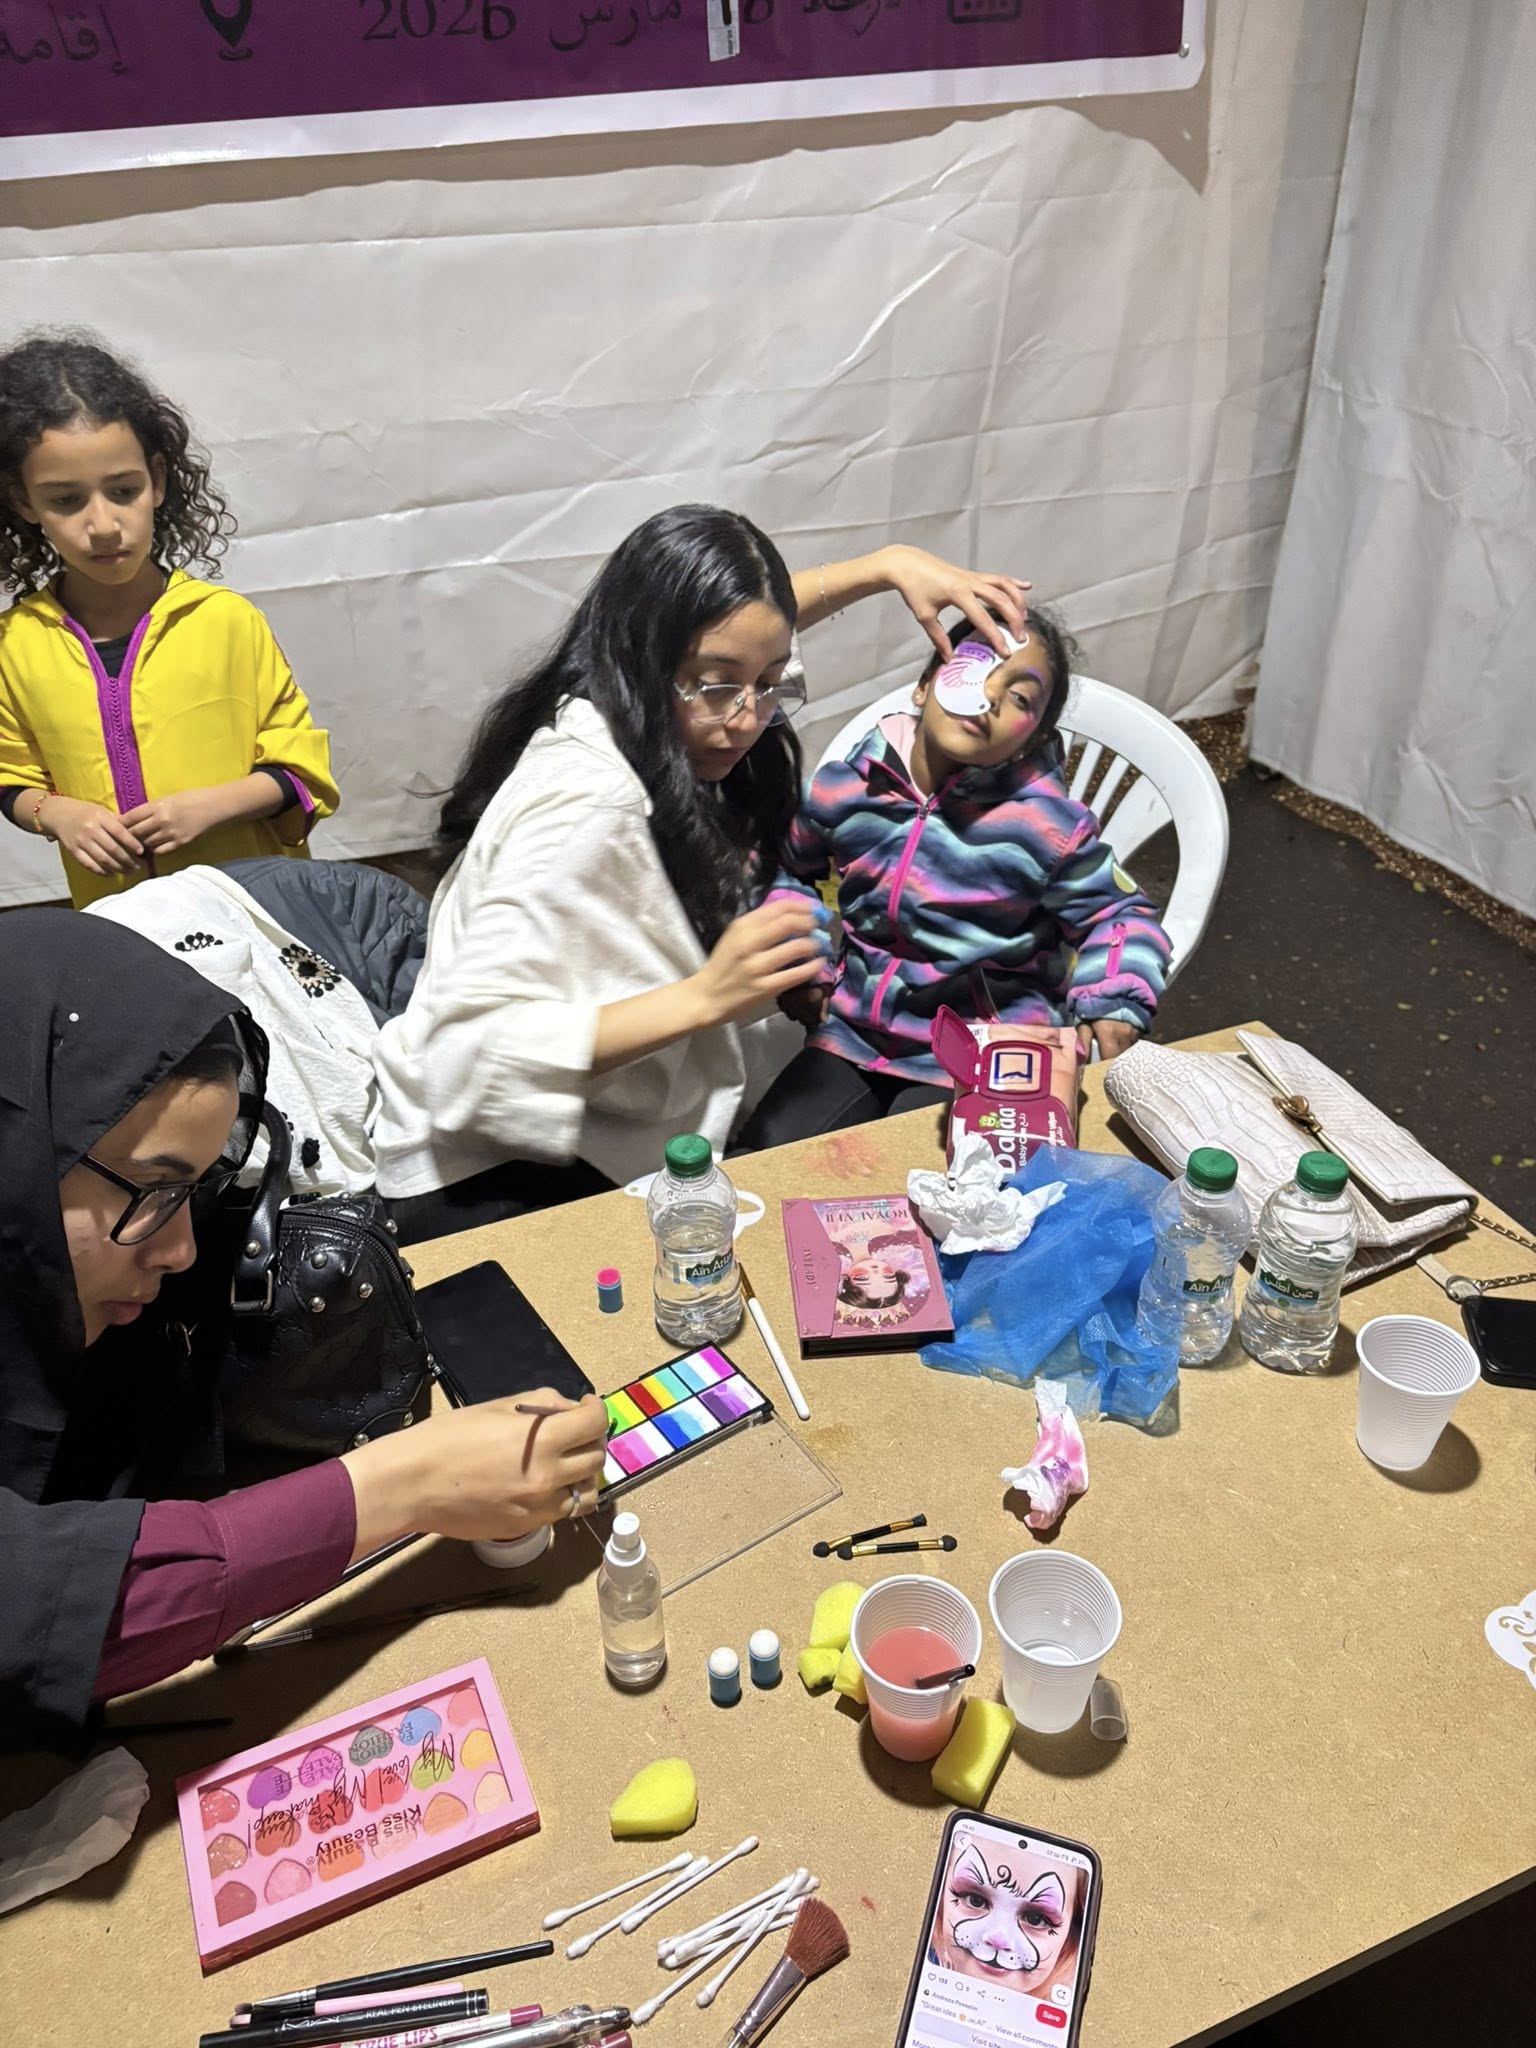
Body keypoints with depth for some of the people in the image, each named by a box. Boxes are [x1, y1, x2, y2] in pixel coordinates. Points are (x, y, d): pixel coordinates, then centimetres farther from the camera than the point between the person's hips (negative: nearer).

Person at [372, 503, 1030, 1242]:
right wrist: (704, 999, -35)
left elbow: (749, 628, 21)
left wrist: (887, 564, 8)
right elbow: (465, 1058, -32)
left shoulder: (649, 718, -2)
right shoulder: (587, 801, -27)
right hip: (493, 1183, -9)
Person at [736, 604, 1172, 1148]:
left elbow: (1119, 916, -2)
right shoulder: (844, 788, -4)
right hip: (854, 1032, 4)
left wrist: (1111, 1000, -19)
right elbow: (789, 869, 17)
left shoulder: (1048, 824, -14)